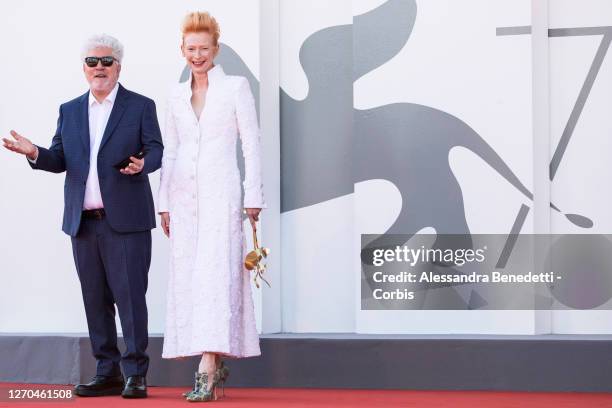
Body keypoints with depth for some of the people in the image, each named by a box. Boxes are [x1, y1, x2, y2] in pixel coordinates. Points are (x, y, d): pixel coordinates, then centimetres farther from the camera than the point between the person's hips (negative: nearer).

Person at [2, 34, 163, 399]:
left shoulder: (140, 106, 5)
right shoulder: (70, 111, 16)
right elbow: (60, 161, 12)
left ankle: (136, 374, -2)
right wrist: (35, 153, -8)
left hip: (125, 219, -4)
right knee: (95, 299, 7)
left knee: (130, 296, -7)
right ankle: (108, 373, 14)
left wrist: (142, 164, -23)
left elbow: (156, 150, -1)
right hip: (83, 220, 4)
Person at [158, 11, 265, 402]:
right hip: (184, 196, 5)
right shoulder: (177, 96, 14)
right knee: (188, 278, 3)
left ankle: (208, 370, -21)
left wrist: (254, 196, -7)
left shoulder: (236, 87, 1)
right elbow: (170, 151, 17)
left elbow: (251, 144, -2)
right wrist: (164, 202, 12)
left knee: (216, 275, -14)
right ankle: (218, 365, 14)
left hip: (221, 193, -5)